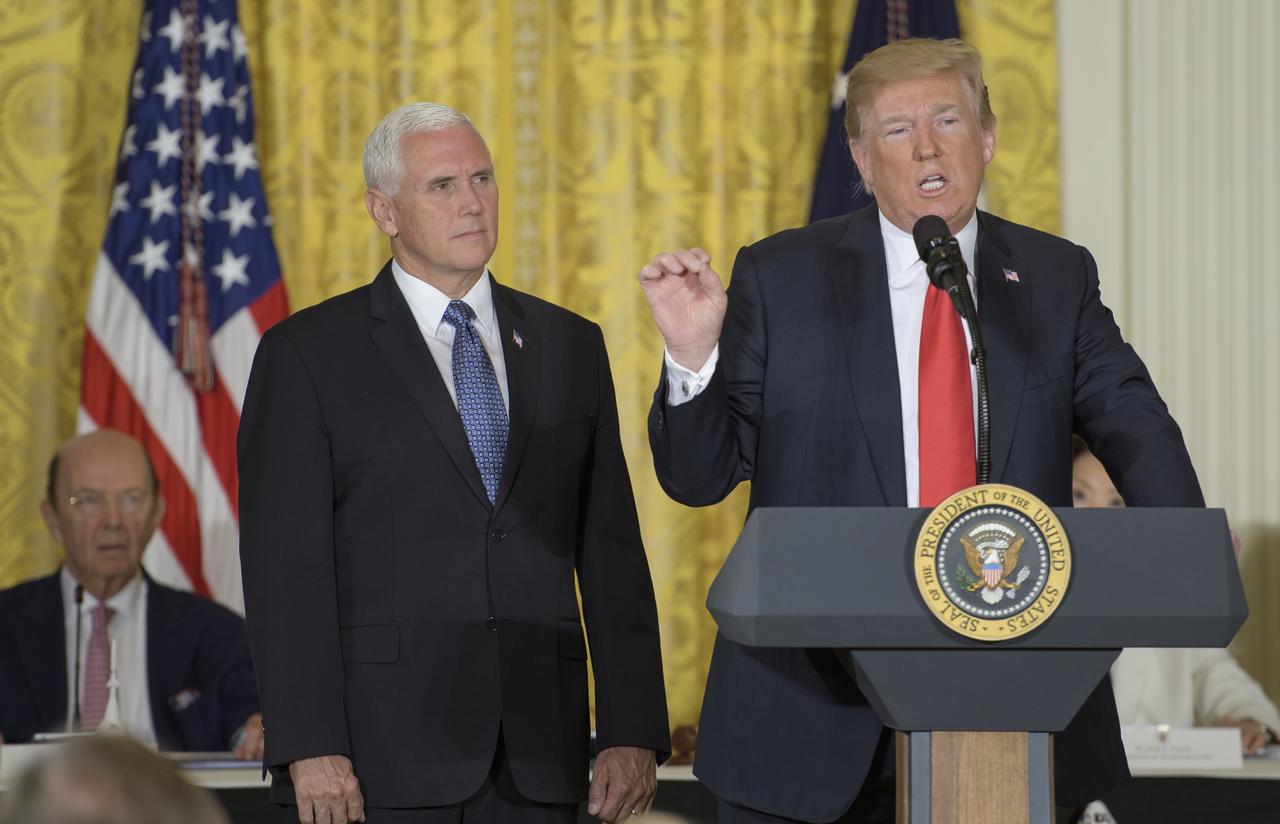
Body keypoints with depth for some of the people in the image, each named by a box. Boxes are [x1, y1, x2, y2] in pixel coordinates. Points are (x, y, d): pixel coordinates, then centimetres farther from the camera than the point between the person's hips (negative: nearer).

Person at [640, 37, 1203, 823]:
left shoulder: (1058, 279, 8)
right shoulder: (780, 278, 3)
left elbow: (1133, 423, -4)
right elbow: (699, 477, 3)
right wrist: (694, 355, -16)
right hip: (815, 716, -1)